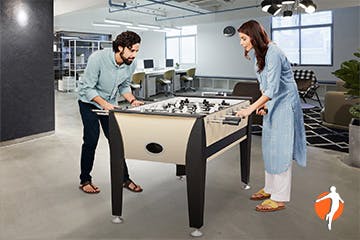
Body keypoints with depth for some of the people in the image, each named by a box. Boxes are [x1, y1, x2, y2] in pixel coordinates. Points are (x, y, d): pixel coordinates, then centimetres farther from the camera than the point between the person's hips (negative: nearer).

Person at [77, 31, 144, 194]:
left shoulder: (131, 64, -13)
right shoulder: (98, 58, -29)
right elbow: (87, 88, -25)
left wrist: (132, 100, -13)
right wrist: (104, 104, -36)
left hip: (110, 104, 5)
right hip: (89, 102, -4)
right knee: (91, 140, -8)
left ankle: (124, 178, 14)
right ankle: (85, 181, 10)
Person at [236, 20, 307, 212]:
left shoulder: (273, 53, -22)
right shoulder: (255, 54, 7)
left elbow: (273, 89, -28)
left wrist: (251, 108, -31)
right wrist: (262, 104, 3)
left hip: (284, 104, -9)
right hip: (271, 103, 9)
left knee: (279, 149, -6)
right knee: (269, 147, 14)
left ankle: (279, 198, 4)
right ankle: (270, 188, 27)